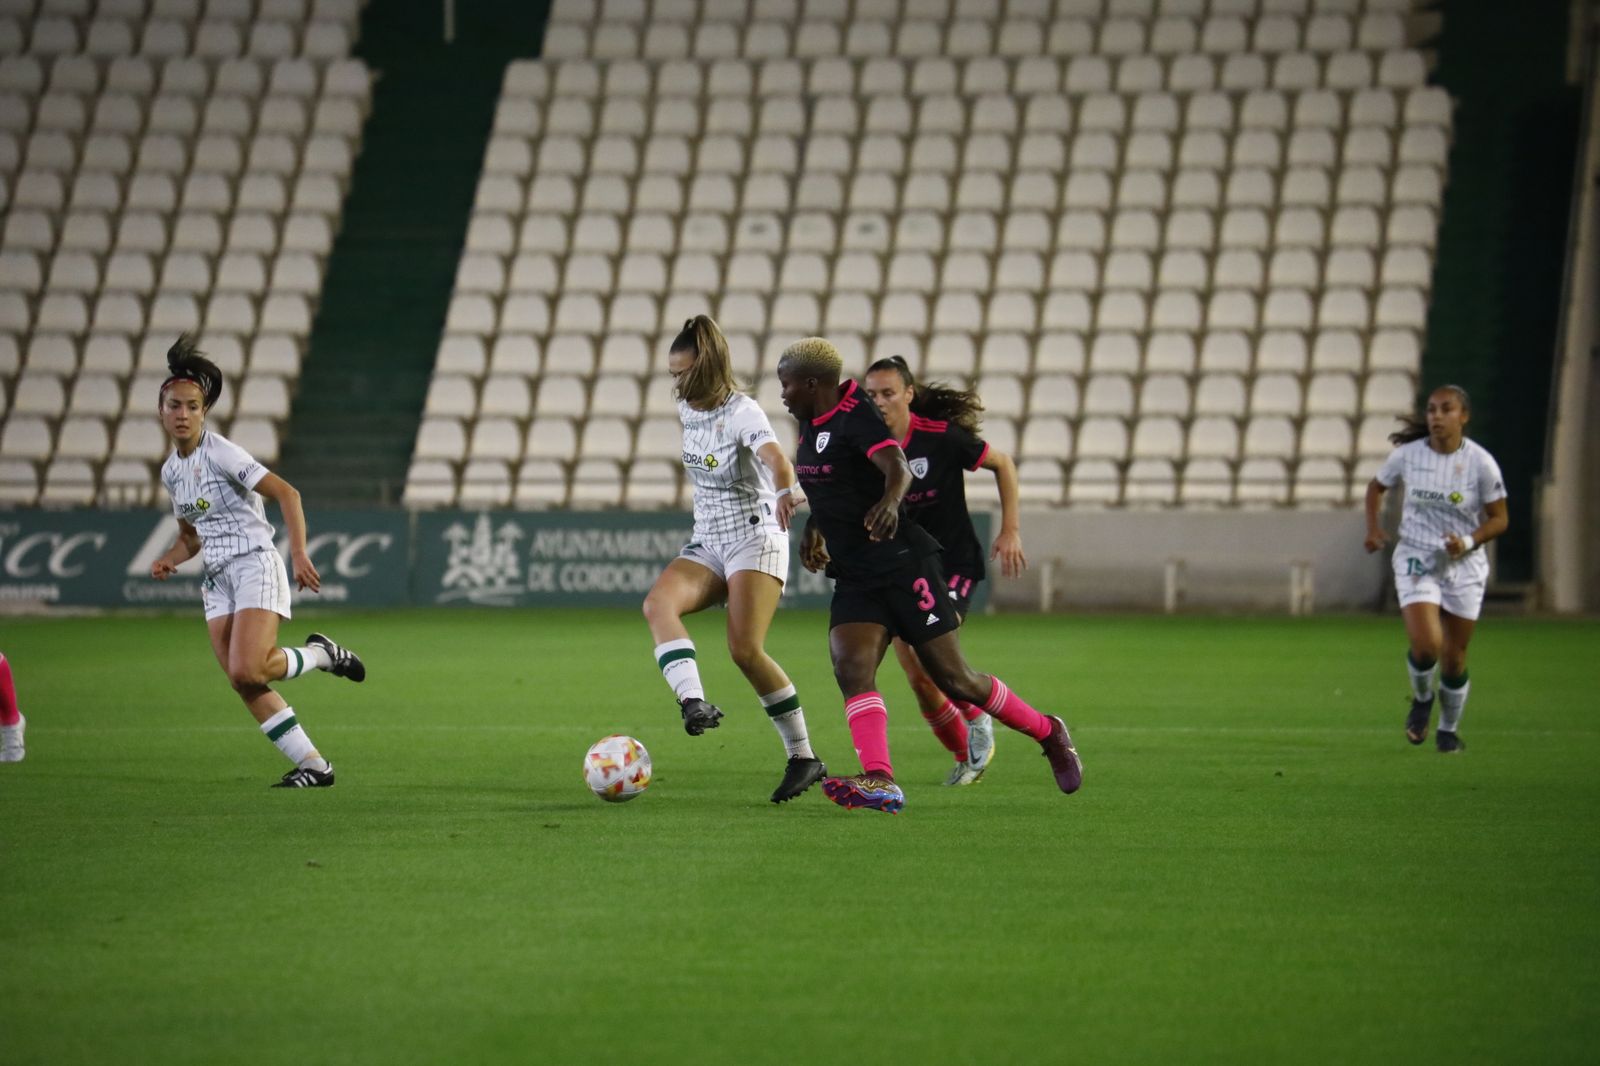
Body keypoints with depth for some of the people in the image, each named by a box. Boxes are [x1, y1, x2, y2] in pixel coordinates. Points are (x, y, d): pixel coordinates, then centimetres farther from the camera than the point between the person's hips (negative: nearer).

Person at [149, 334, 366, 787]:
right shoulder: (171, 470, 12)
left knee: (247, 671, -24)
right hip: (218, 580, 8)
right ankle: (313, 765, 3)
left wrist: (299, 554, -26)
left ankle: (322, 654, 4)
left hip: (256, 568, -8)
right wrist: (166, 561, 2)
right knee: (244, 683, -3)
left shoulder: (220, 452, -12)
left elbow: (286, 493, -16)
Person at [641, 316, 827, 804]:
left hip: (755, 539, -7)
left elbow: (774, 457, -36)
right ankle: (694, 702, -42)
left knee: (745, 649, -19)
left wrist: (786, 492, -57)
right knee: (657, 603, -24)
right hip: (706, 544, 7)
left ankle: (803, 757, -6)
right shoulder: (687, 410, 7)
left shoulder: (742, 412, -15)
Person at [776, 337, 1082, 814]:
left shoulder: (857, 418, -16)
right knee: (850, 669, -17)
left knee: (954, 679, -3)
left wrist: (890, 499, -54)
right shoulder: (812, 422, 11)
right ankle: (879, 781, -30)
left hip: (904, 565, -8)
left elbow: (897, 467, -34)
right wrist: (814, 527, 27)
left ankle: (1048, 733, 19)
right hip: (854, 578, 8)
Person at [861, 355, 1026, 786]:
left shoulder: (942, 437, -14)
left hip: (953, 562, -4)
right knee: (918, 680, -4)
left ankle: (977, 719, 5)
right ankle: (966, 757, 18)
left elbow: (1003, 464, 1)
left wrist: (1010, 531, -3)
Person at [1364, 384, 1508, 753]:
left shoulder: (1481, 463, -10)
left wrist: (1469, 542, -20)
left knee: (1454, 657, 5)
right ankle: (1421, 699, 13)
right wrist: (1372, 526, -1)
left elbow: (1499, 519, -3)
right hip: (1416, 562, 0)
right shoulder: (1408, 455, -5)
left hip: (1464, 567, 0)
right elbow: (1377, 486, 14)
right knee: (1425, 645, -19)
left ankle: (1449, 729, 28)